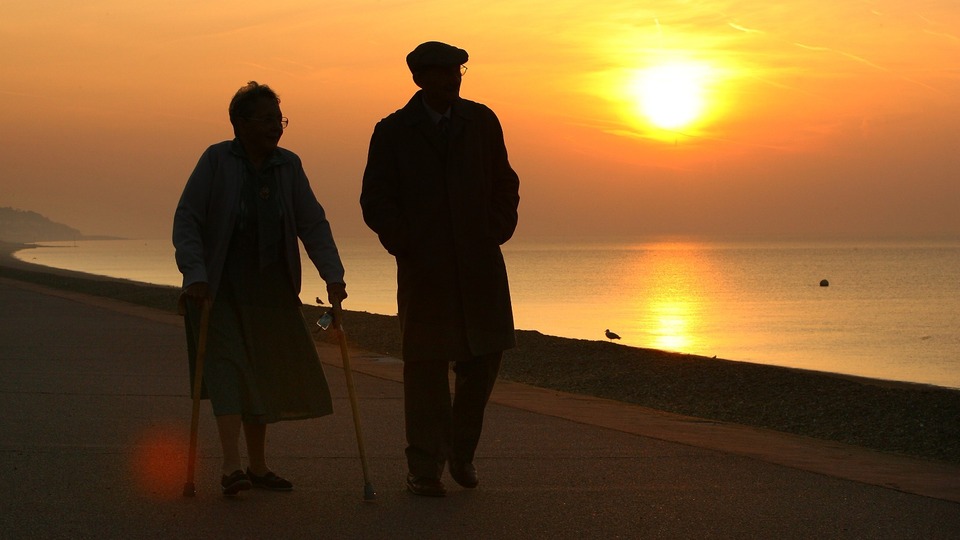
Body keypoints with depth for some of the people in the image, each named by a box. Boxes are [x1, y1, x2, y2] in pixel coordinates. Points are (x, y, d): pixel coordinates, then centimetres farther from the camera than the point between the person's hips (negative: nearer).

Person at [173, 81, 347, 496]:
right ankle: (231, 466, -23)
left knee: (265, 372, 8)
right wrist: (195, 274, -23)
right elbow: (186, 220, -12)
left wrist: (332, 274, -9)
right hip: (219, 287, -5)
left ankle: (258, 465, 18)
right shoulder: (217, 160, -10)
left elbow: (312, 224, 2)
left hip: (271, 288, 5)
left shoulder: (288, 166, 3)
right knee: (228, 366, -15)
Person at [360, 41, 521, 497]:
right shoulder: (393, 132, 2)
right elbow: (375, 201, 3)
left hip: (479, 261, 3)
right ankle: (425, 467, 4)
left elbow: (505, 185, 15)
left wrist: (495, 233, 2)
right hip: (424, 267, -3)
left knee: (484, 356, 0)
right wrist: (404, 245, -6)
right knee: (427, 364, -2)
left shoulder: (481, 122, 9)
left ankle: (461, 450, 19)